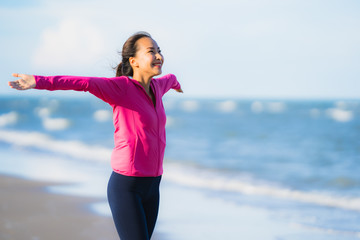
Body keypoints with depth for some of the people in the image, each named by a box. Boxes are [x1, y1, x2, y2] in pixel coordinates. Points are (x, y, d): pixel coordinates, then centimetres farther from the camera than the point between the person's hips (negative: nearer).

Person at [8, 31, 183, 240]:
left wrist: (174, 82, 61)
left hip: (151, 186, 8)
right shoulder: (121, 87, -11)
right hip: (125, 186, -7)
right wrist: (38, 82, -41)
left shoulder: (155, 86, 11)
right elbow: (83, 83, -27)